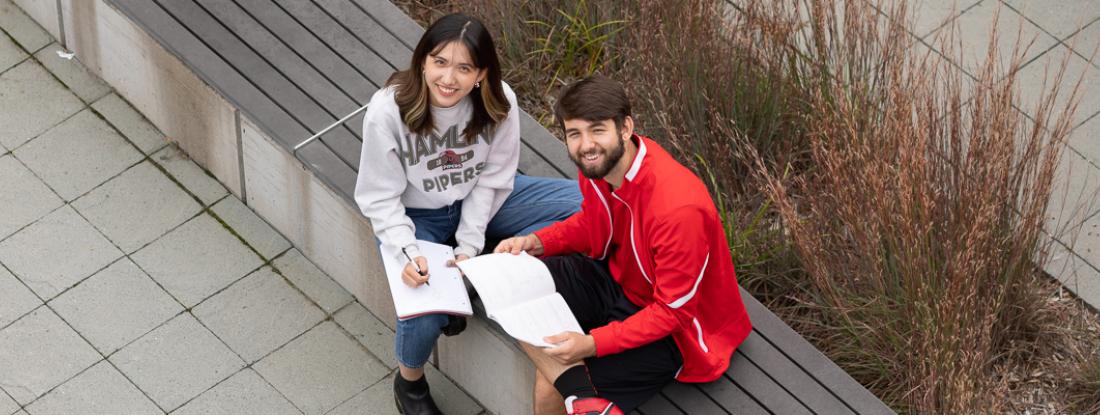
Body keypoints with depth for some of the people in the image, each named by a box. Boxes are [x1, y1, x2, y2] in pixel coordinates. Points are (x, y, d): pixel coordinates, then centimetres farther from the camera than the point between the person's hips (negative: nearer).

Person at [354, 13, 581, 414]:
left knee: (584, 203, -12)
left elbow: (492, 178, -10)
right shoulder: (388, 110, -28)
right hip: (413, 214, -3)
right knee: (424, 314, -28)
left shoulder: (498, 102, -22)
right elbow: (380, 198, -19)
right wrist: (409, 252, -32)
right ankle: (409, 382, 9)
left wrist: (469, 246, -17)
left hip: (477, 202, 4)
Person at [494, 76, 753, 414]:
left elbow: (673, 312, -25)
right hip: (614, 280, 8)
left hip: (673, 331, -8)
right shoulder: (599, 163, -10)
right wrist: (537, 242, -6)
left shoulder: (679, 208, -34)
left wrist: (592, 344, -33)